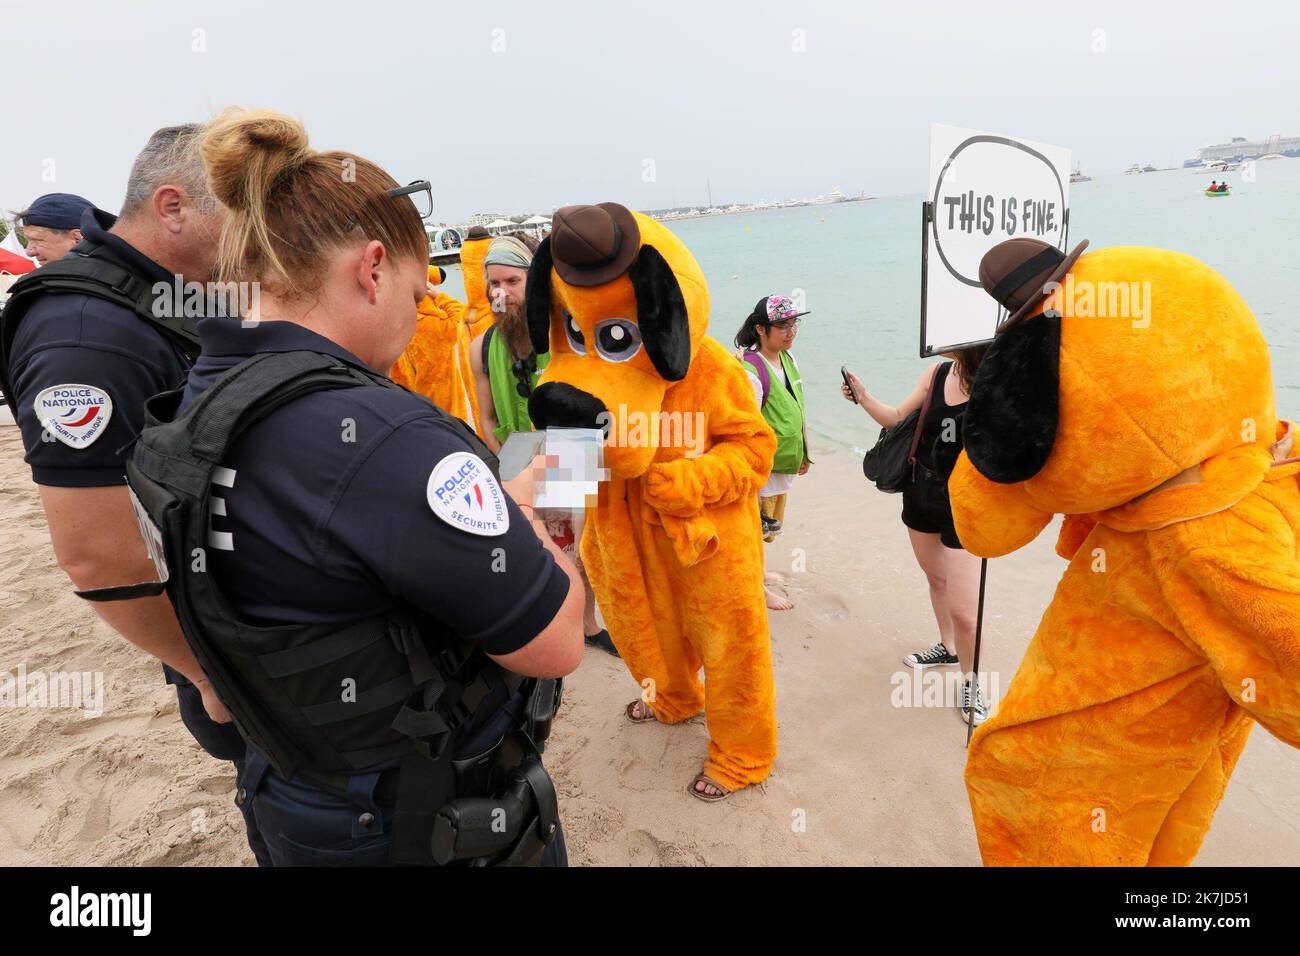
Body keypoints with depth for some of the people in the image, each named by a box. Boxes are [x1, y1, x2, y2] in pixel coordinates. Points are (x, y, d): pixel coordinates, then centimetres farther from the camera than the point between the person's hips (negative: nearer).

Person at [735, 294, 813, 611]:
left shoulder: (788, 358, 5)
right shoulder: (750, 369, -22)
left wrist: (803, 453, 19)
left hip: (784, 459, 8)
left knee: (769, 522, 21)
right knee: (758, 522, 5)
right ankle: (756, 585, 21)